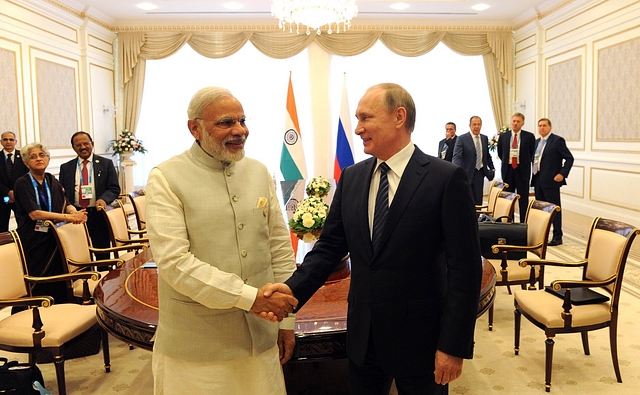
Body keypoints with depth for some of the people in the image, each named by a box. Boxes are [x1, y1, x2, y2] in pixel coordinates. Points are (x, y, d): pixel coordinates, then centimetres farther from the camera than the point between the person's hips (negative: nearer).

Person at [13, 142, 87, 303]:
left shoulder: (52, 181, 11)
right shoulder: (22, 184, -6)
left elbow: (66, 205, 10)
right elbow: (34, 213, -17)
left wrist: (74, 212, -15)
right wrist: (69, 217, -23)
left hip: (53, 240, 5)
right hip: (32, 243, -5)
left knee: (57, 285, 4)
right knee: (34, 288, -1)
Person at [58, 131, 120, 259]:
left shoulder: (106, 164, 5)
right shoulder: (66, 168, 12)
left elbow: (114, 188, 1)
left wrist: (103, 199, -20)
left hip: (98, 215, -1)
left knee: (103, 256, 5)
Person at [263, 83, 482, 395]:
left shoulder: (446, 179, -13)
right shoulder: (351, 178, 3)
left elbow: (464, 269, -13)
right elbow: (330, 245, 4)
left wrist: (454, 346, -13)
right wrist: (294, 288, -12)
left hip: (419, 339, -4)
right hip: (362, 336, 5)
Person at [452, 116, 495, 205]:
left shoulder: (484, 138, 10)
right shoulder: (462, 139, -8)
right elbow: (456, 156, -19)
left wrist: (492, 168, 16)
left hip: (480, 174, 5)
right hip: (467, 174, -5)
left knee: (478, 201, 8)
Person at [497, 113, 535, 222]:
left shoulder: (529, 136, -2)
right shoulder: (503, 136, 5)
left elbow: (532, 153, 7)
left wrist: (524, 163, 9)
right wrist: (506, 162, 12)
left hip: (522, 171, -2)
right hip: (508, 170, 2)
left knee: (523, 200, 1)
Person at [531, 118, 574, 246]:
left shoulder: (557, 140, -6)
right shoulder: (537, 142, 15)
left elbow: (569, 158, -8)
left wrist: (562, 174, -17)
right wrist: (533, 175, 9)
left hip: (551, 180, -7)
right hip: (538, 180, 7)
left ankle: (557, 237, 4)